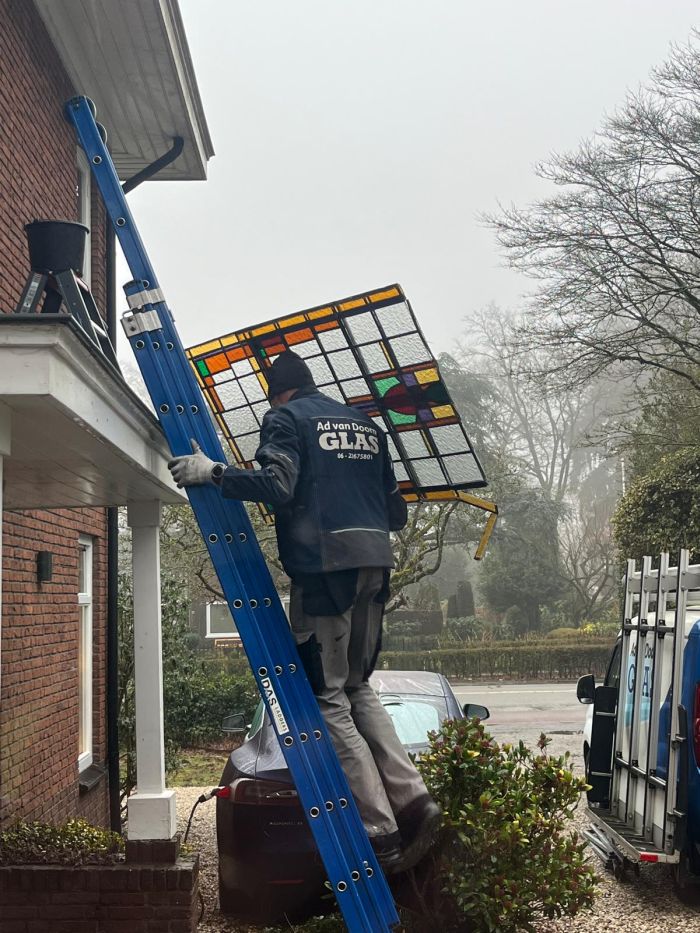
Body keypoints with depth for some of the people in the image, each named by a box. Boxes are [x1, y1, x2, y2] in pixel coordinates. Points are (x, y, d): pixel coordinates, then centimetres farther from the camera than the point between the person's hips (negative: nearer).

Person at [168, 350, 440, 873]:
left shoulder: (285, 419, 4)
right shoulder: (365, 423, 23)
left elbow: (277, 486, -15)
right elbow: (396, 511, 22)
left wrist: (212, 473, -6)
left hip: (324, 565, -7)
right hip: (375, 561, 7)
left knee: (329, 697, -2)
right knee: (357, 687, 18)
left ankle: (382, 832, -6)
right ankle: (412, 800, 4)